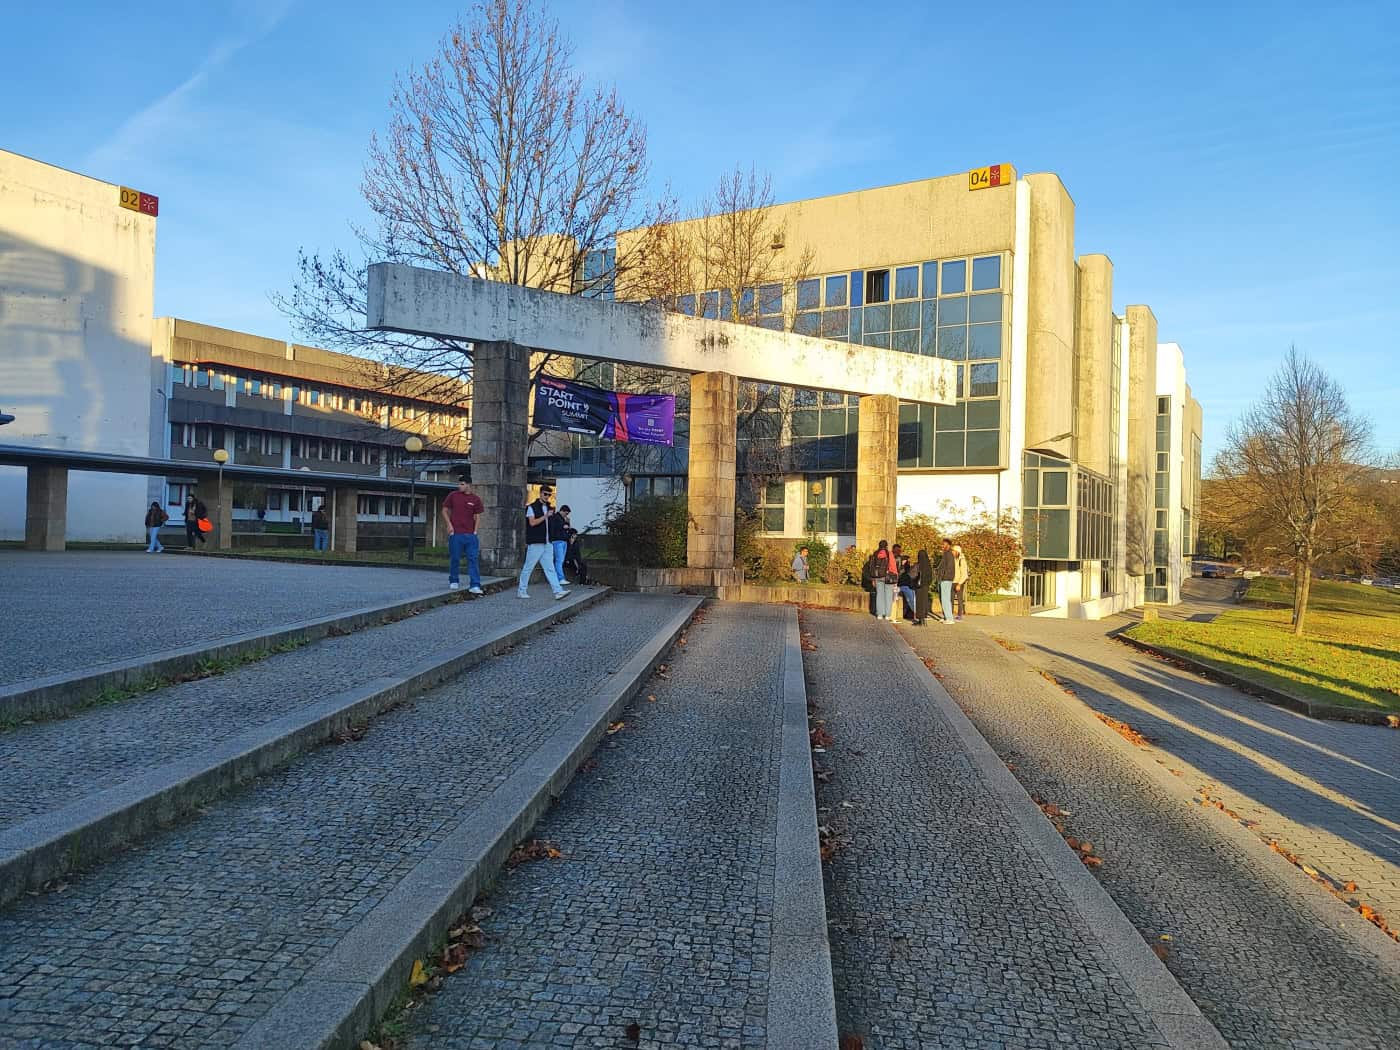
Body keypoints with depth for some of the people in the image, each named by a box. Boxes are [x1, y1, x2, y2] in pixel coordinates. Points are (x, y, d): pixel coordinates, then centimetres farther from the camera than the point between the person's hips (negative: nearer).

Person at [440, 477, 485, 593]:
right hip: (455, 533, -1)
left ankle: (475, 586, -3)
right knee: (455, 558, 6)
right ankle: (454, 581, 25)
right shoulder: (453, 496, 2)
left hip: (470, 534, 1)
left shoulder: (475, 499, 4)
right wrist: (449, 524, -4)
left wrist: (475, 531, 2)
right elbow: (445, 511, 8)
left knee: (473, 559, -4)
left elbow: (477, 516, 10)